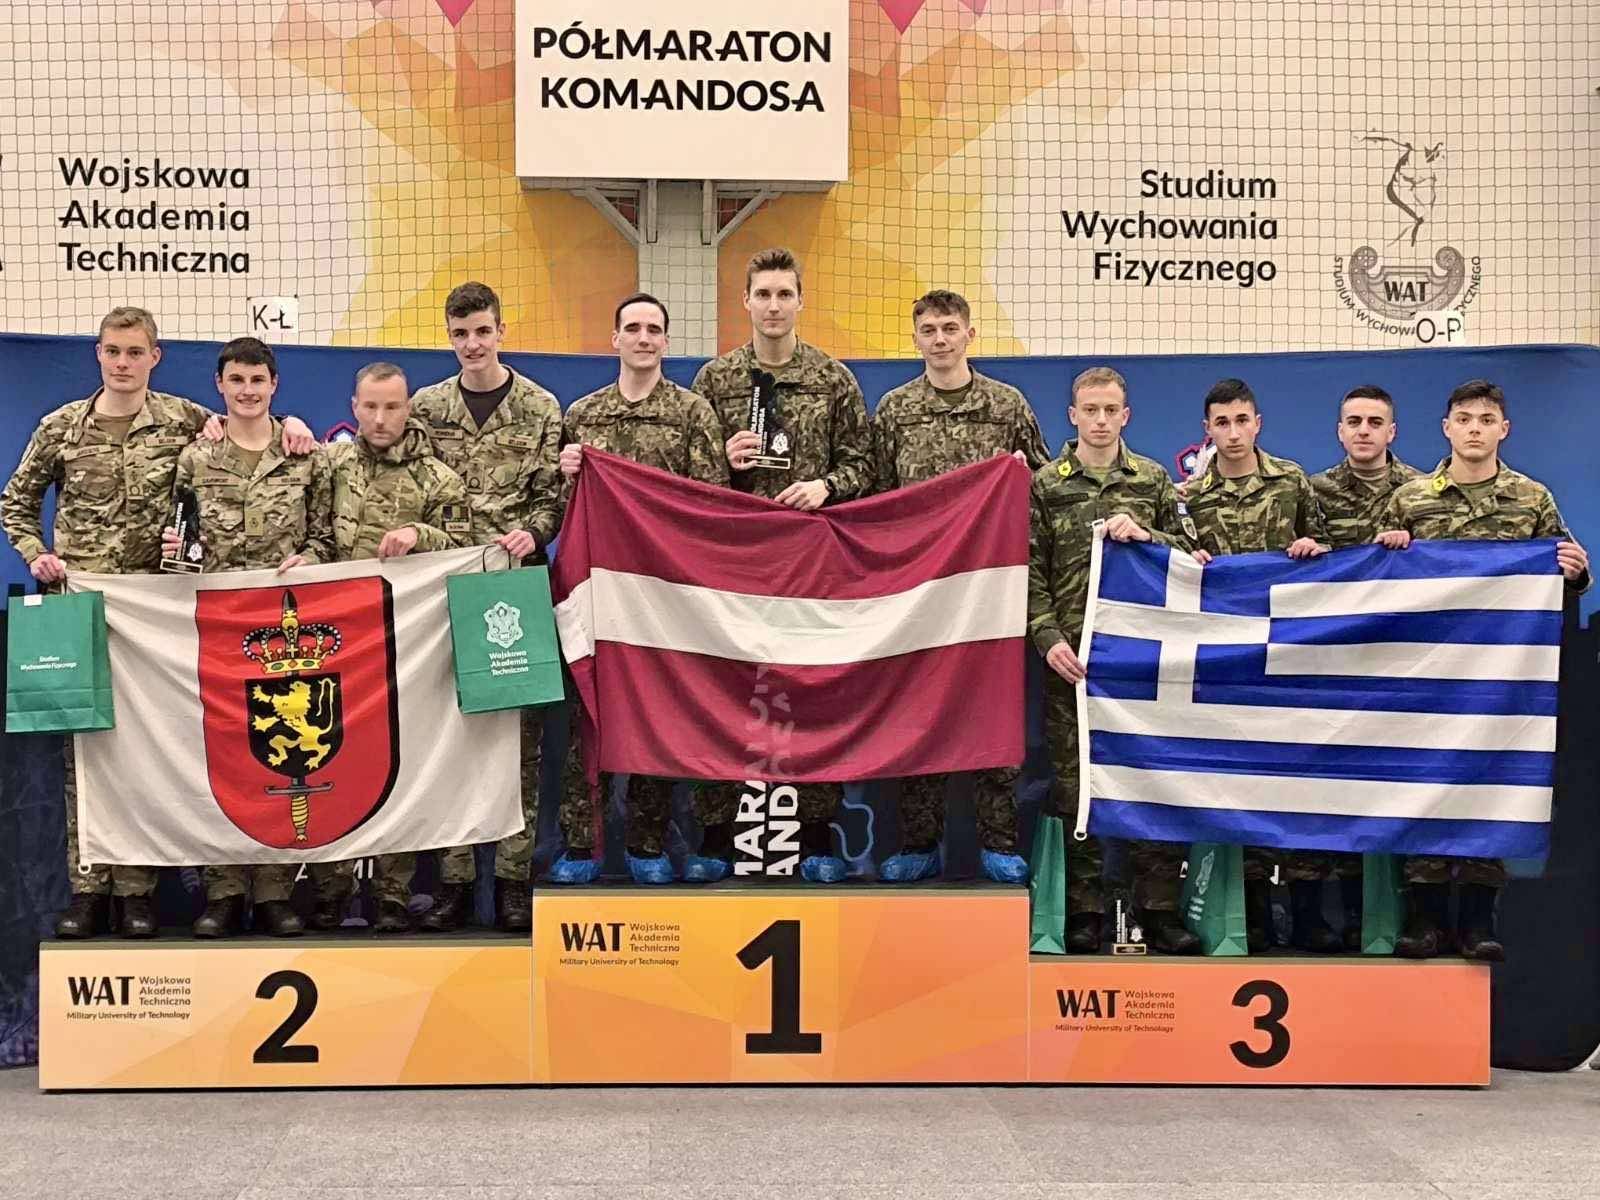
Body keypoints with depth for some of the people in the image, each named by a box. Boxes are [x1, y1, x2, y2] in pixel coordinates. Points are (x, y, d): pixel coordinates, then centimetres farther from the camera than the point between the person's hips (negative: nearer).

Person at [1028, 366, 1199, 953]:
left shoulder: (1154, 480, 11)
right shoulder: (1045, 484, 6)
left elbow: (1189, 554, 11)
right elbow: (1030, 573, 1)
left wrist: (1145, 536, -7)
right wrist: (1048, 638, -10)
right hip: (1073, 654, -1)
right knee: (1076, 781, 1)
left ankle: (1159, 909, 9)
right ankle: (1085, 911, 10)